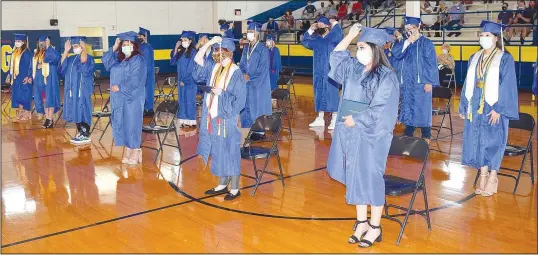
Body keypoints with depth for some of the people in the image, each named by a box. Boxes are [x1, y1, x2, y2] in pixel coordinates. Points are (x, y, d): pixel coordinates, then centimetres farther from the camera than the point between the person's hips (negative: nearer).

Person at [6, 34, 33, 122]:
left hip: (23, 78, -8)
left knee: (24, 95, -3)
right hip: (15, 77, 8)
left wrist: (28, 77, -20)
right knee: (17, 95, 10)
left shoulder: (26, 53, -11)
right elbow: (12, 65, 18)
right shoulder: (14, 52, 12)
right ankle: (20, 113, 17)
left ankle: (26, 113, 5)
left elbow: (29, 65, -14)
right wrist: (9, 75, 17)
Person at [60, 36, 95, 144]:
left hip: (83, 89, -8)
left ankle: (85, 135, -1)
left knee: (83, 110, -6)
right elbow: (62, 66, 2)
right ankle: (80, 133, 18)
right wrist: (66, 51, 0)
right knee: (76, 111, 10)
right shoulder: (71, 59, 15)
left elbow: (83, 60, -30)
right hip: (73, 89, 8)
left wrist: (84, 48, -24)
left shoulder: (88, 58, -8)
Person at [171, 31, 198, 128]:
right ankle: (184, 120, 16)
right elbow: (172, 63, 5)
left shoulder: (193, 52, -12)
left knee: (189, 100, 0)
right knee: (182, 100, 9)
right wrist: (176, 49, -1)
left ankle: (191, 121, 7)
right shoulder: (181, 52, 9)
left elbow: (191, 68, -14)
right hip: (181, 80, 7)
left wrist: (185, 80, -13)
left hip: (190, 81, -7)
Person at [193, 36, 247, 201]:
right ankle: (222, 184, 26)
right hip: (212, 117, 7)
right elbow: (197, 60, 2)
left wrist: (222, 93, -20)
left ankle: (235, 189, 12)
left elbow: (240, 99, -13)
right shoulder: (214, 68, 7)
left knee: (229, 153, 1)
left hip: (226, 119, -7)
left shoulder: (236, 73, -12)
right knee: (218, 152, 14)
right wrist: (209, 42, -4)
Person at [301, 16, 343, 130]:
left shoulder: (332, 37, -7)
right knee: (320, 93, 10)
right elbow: (305, 41, 22)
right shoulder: (316, 39, 12)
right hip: (319, 71, 7)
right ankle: (320, 119, 17)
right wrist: (311, 29, 12)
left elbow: (338, 36, -28)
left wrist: (335, 24, -14)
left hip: (330, 71, -7)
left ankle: (334, 120, -1)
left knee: (331, 93, -5)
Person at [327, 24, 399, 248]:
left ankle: (375, 227, 16)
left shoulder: (386, 78, -14)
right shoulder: (354, 68, 6)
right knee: (355, 177, 11)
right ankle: (361, 222, 25)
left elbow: (378, 110, -18)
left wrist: (354, 119, -11)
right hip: (352, 133, 7)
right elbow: (336, 55, 22)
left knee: (370, 178, 2)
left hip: (371, 136, -7)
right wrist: (350, 35, 11)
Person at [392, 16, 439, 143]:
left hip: (420, 82, -5)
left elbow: (431, 63, -8)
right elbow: (395, 54, -8)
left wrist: (429, 81, -14)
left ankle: (426, 135, 8)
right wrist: (407, 41, -15)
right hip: (406, 82, 5)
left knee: (422, 108, -1)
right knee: (407, 108, 10)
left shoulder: (426, 43, -3)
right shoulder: (403, 43, 10)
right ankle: (408, 133, 19)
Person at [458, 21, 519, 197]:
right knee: (478, 140, 7)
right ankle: (483, 176, 18)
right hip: (475, 106, 5)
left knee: (492, 141, 2)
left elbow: (507, 86, -11)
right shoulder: (475, 58, 9)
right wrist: (464, 106, 9)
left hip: (493, 106, -5)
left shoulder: (505, 59, -6)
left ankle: (492, 178, 14)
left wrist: (498, 109, -18)